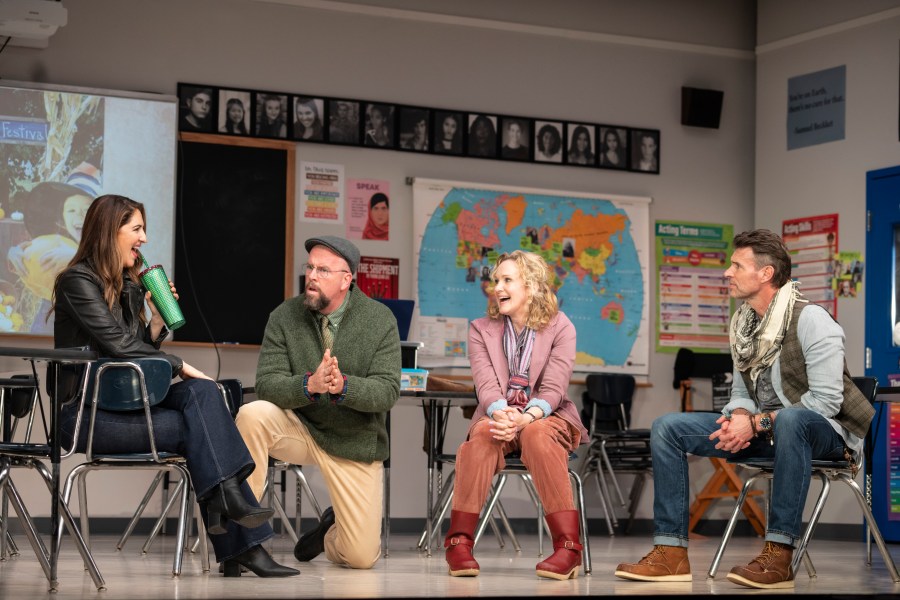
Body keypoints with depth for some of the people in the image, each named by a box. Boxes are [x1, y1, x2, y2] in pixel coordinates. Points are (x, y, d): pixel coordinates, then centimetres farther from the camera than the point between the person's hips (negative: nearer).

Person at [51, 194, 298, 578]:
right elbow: (118, 345, -18)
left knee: (202, 392, -18)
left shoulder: (129, 286, 17)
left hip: (122, 401, 7)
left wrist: (157, 319, 2)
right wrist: (180, 367, -13)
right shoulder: (77, 281, -8)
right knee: (196, 427, -22)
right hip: (87, 413, -7)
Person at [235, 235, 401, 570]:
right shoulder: (284, 317, -5)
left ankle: (332, 531, 32)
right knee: (253, 414, -34)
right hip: (298, 428, 1)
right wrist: (309, 385, -33)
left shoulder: (380, 320, -7)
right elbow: (266, 384, -13)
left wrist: (343, 386, -34)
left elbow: (388, 391, -14)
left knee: (362, 557, -8)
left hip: (355, 441, -1)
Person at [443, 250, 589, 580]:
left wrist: (526, 416, -32)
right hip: (499, 416, 2)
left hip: (545, 417, -1)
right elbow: (486, 384, -8)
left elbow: (553, 389, -11)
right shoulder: (481, 329, 8)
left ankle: (568, 546, -38)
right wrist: (502, 413, -31)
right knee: (483, 433, -34)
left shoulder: (560, 328, 1)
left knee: (537, 434, -37)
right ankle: (459, 541, -35)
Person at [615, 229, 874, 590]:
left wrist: (757, 423, -21)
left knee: (790, 420, -44)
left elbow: (826, 401, -21)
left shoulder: (810, 319, -15)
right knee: (667, 428, -5)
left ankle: (778, 555, -40)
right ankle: (671, 553, -12)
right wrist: (739, 417, -11)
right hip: (763, 429, 8)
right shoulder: (742, 324, 8)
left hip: (823, 431, -8)